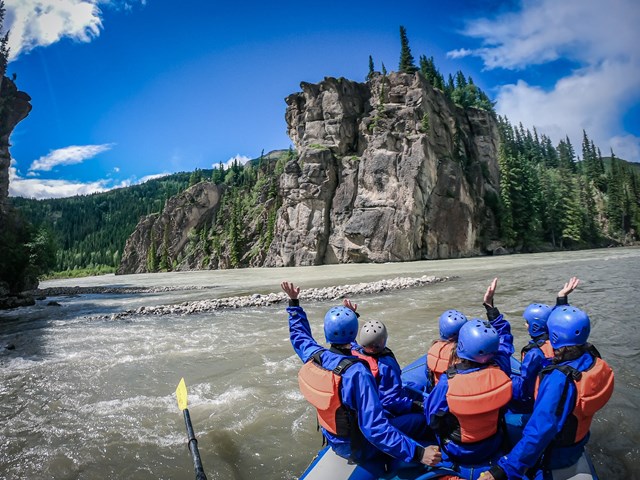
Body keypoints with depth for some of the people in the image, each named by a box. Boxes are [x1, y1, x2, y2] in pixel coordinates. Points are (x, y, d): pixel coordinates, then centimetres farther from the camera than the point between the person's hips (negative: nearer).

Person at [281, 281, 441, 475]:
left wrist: (294, 303, 16)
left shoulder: (313, 355, -15)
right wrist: (417, 453, -36)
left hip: (332, 439, 7)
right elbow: (375, 428, -37)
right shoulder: (357, 373, -34)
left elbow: (299, 334, 8)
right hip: (357, 448, -7)